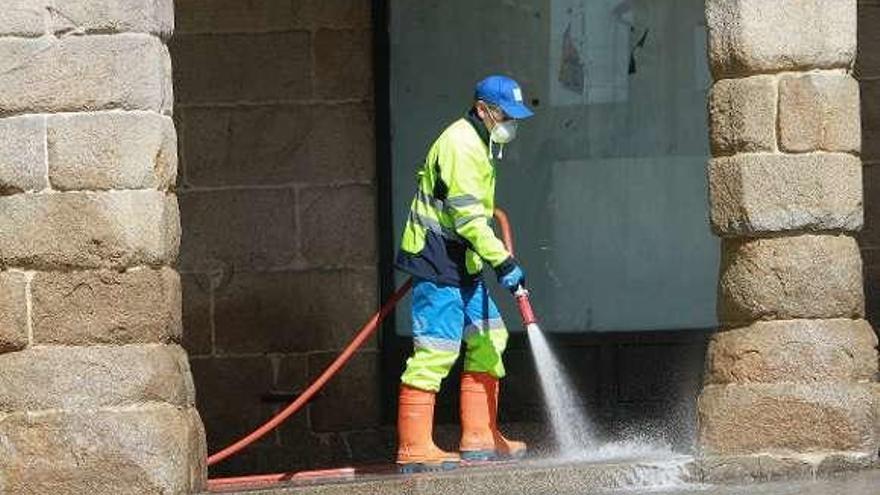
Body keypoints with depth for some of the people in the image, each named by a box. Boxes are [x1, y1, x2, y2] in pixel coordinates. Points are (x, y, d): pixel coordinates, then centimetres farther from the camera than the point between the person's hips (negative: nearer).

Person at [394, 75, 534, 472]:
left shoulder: (477, 144, 18)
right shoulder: (461, 145, -15)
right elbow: (467, 217, -22)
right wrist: (503, 262, -24)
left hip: (461, 267, 11)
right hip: (438, 263, -11)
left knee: (488, 338, 11)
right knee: (436, 350, -12)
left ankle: (479, 439, 14)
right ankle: (414, 450, -12)